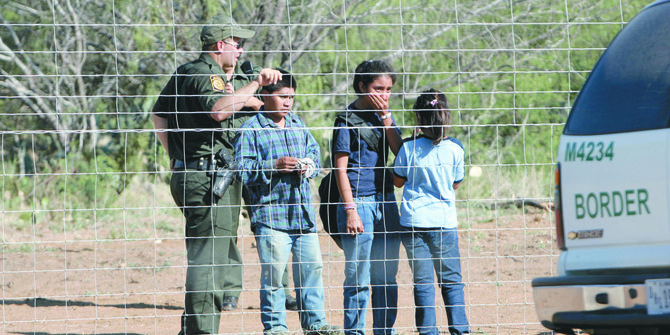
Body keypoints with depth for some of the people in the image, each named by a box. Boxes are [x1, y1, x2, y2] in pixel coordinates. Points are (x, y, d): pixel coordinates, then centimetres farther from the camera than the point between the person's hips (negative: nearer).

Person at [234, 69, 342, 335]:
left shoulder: (298, 126, 14)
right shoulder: (251, 130, -5)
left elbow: (314, 151, 24)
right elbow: (242, 170, -10)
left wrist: (310, 165, 1)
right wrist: (274, 166, -19)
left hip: (303, 212, 6)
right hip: (270, 212, -6)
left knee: (312, 267, 9)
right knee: (273, 272, -6)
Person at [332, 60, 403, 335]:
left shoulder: (384, 115, 13)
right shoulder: (347, 119, -5)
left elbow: (400, 152, 1)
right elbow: (341, 168, -8)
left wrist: (385, 116, -6)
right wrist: (350, 210, -14)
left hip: (386, 201, 6)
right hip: (359, 201, -6)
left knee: (387, 277, 9)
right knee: (358, 279, -5)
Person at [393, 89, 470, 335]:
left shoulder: (409, 149, -6)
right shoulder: (455, 150, -5)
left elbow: (398, 181, 7)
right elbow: (456, 184, 8)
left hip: (413, 222, 0)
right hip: (444, 222, 0)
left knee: (422, 283, 4)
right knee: (451, 281, 11)